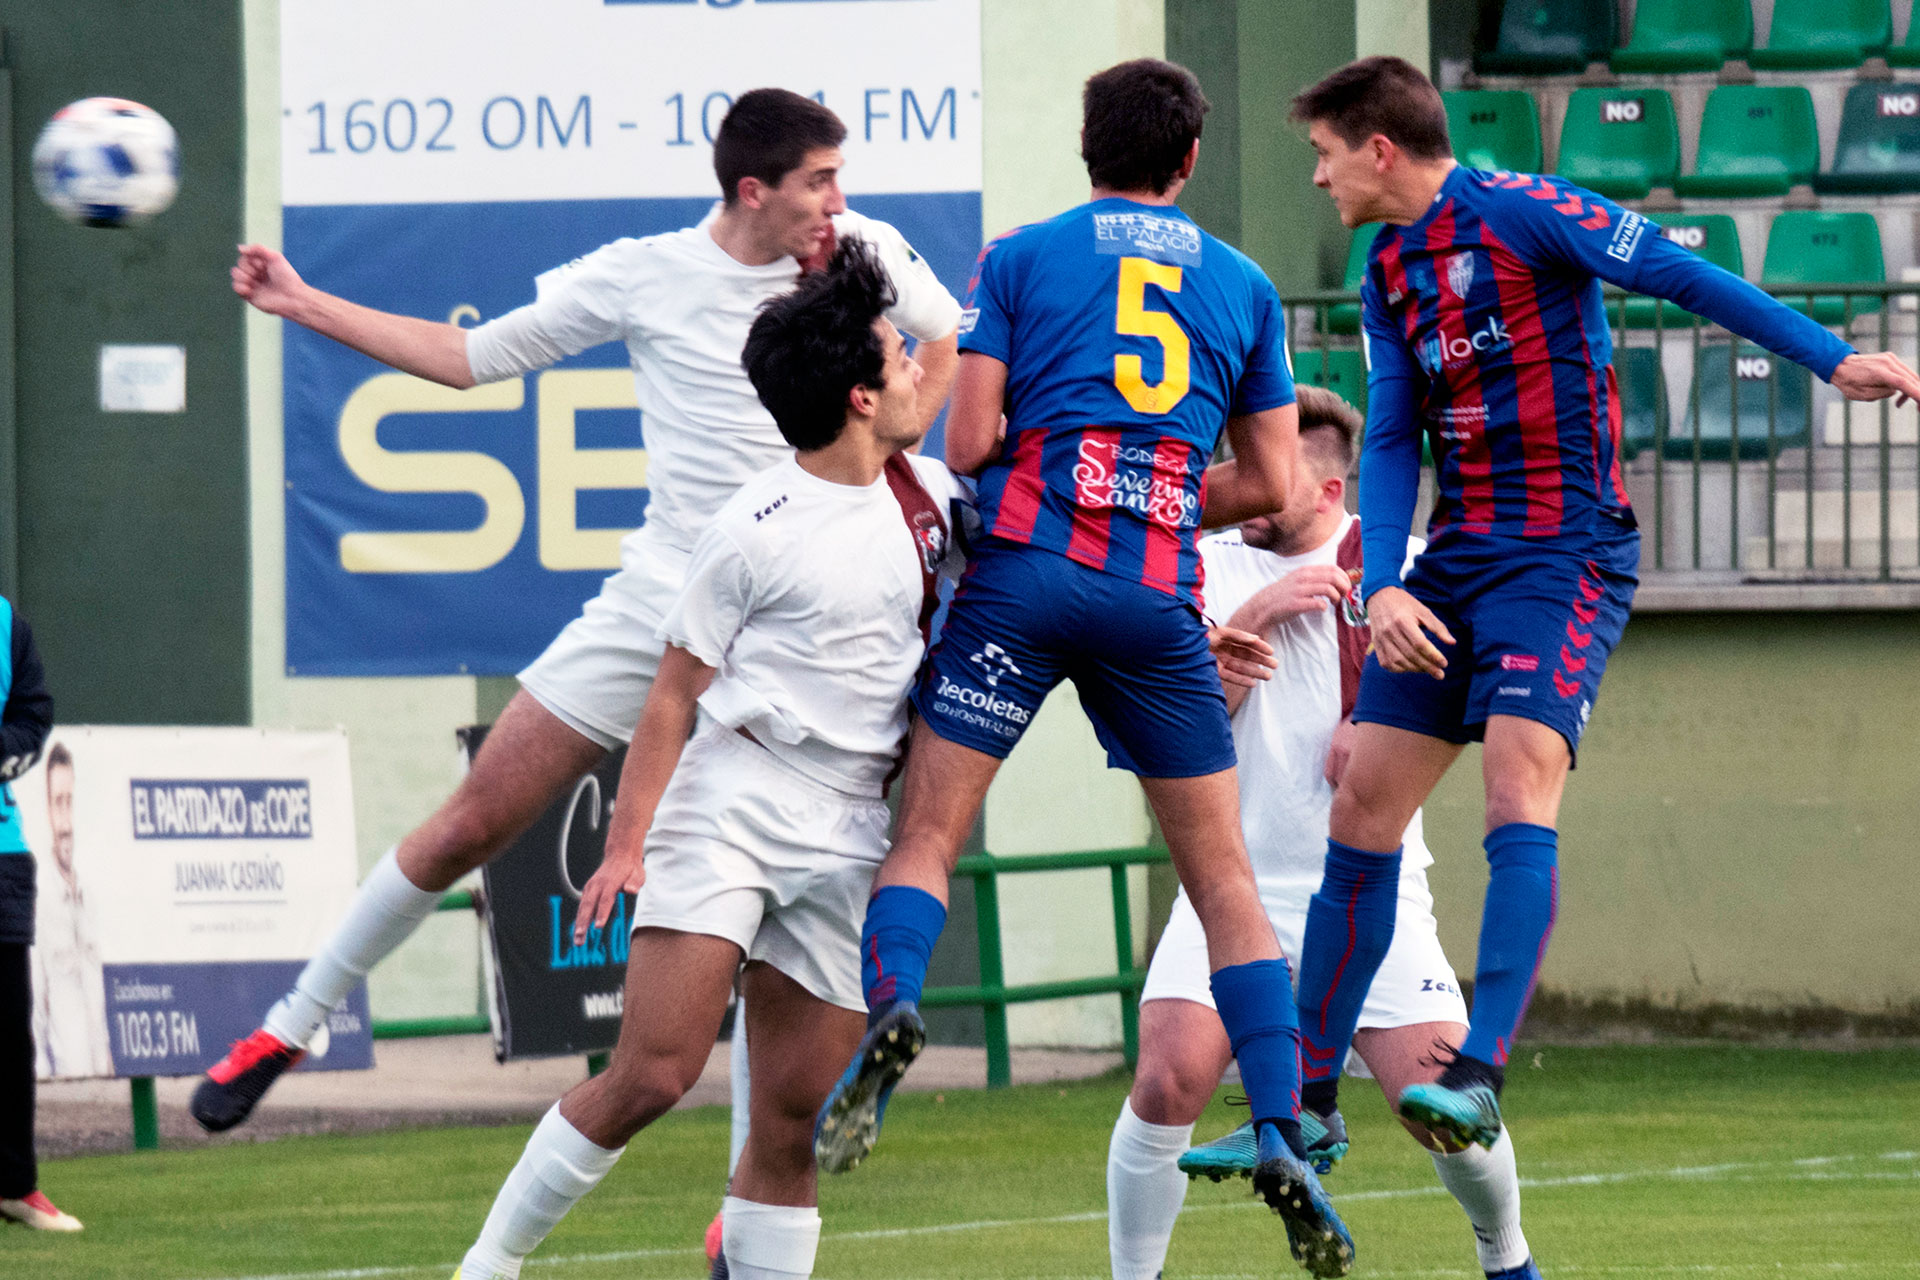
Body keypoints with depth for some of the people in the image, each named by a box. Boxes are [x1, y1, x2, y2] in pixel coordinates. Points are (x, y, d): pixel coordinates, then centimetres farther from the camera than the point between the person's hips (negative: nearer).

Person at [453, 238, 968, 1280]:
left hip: (849, 832, 6)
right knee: (652, 1074, -15)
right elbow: (674, 695, -6)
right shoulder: (755, 530, -9)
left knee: (794, 1120, 1)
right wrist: (628, 840, -12)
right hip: (729, 802, -5)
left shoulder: (932, 493, 9)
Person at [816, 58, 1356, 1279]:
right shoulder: (1244, 284, 16)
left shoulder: (1021, 258, 9)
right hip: (1160, 594, 2)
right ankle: (1283, 1133, -4)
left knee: (926, 834, 0)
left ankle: (892, 1007, -29)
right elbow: (1272, 483, 15)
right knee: (1224, 875, 7)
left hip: (1027, 568, -2)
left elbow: (968, 442, 2)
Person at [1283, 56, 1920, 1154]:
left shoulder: (1519, 211, -9)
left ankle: (1482, 1081, -30)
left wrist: (1831, 359, -20)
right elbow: (1390, 443, 11)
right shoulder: (1388, 276, 14)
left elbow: (1682, 274, -12)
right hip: (1455, 562, 8)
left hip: (1566, 556, -8)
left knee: (1520, 783, -24)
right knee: (1362, 807, 4)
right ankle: (1310, 1099, 11)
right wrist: (1382, 588, -5)